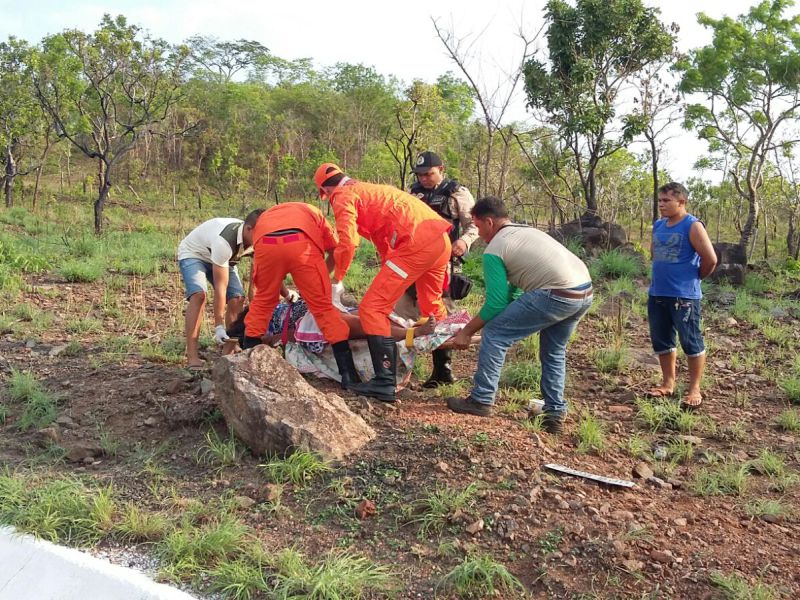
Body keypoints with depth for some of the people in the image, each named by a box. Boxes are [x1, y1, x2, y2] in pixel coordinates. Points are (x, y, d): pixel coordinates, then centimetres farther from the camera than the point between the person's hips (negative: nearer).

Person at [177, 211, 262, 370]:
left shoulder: (254, 239, -21)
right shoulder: (224, 241, -42)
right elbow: (220, 287, -40)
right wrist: (219, 326, -38)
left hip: (219, 257, 7)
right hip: (193, 254, -7)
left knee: (237, 298, -9)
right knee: (199, 295, -29)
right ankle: (192, 356, -30)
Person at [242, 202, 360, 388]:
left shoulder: (264, 216, 43)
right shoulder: (313, 213, 41)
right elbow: (335, 251, 31)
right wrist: (318, 280, 44)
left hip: (266, 244, 1)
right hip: (301, 244, -1)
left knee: (262, 303, 24)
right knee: (323, 307, 8)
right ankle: (348, 375, 8)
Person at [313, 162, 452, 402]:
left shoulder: (343, 196, 2)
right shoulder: (369, 190, 30)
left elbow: (347, 242, -12)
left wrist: (337, 280, 1)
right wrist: (388, 281, 37)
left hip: (417, 244, -9)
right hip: (441, 238, 9)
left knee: (372, 308, -5)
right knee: (432, 306, 27)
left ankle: (384, 383, -10)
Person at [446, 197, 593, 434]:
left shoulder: (494, 250, 1)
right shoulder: (527, 231, 27)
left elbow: (496, 304, -1)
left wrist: (467, 331, 11)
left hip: (556, 296, -9)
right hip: (586, 291, 9)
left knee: (493, 334, 4)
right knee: (554, 351, 27)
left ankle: (481, 400, 10)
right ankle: (555, 413, 27)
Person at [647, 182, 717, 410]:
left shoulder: (693, 226, -11)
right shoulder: (658, 226, 10)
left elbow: (710, 259, -15)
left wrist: (695, 278, -1)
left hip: (684, 295, -7)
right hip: (656, 294, 7)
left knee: (691, 342, 2)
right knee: (661, 341, 13)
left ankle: (694, 389, 11)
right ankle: (668, 383, 27)